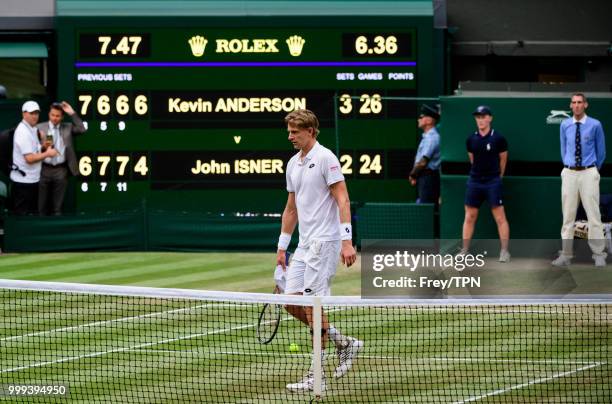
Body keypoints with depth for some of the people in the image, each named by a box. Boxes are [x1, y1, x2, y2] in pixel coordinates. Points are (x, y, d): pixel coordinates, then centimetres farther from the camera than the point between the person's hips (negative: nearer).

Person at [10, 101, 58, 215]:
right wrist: (47, 153, -15)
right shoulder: (23, 132, -18)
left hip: (32, 180, 10)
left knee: (33, 213, 15)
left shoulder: (33, 129, 12)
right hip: (22, 181, -10)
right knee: (22, 214, -5)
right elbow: (30, 158, -23)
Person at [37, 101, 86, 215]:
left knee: (57, 205, 7)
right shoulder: (40, 128, 3)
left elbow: (81, 129, -7)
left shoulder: (67, 127, 8)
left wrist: (72, 113, -9)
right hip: (44, 169, -1)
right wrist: (43, 146, -18)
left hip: (61, 170, 1)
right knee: (42, 204, 5)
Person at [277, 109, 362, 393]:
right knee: (292, 303, 4)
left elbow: (342, 200, -14)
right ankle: (345, 343, 18)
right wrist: (282, 247, 22)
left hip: (324, 242, -9)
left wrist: (347, 241, -22)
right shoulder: (293, 164, 16)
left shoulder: (325, 158, -10)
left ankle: (316, 376, -5)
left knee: (313, 305, -10)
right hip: (305, 244, 9)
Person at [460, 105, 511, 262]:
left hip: (493, 181, -4)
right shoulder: (471, 139, 6)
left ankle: (504, 251, -2)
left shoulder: (498, 138, -5)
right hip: (475, 181, 4)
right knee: (469, 217, 6)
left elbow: (503, 160, 5)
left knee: (500, 218, -5)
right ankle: (464, 251, 11)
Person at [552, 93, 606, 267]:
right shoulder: (565, 125, 4)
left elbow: (601, 150, 9)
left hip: (589, 173, -2)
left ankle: (598, 255, 2)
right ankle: (565, 255, 8)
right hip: (569, 173, 2)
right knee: (568, 215, 4)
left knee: (593, 214, -3)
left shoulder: (595, 125, -4)